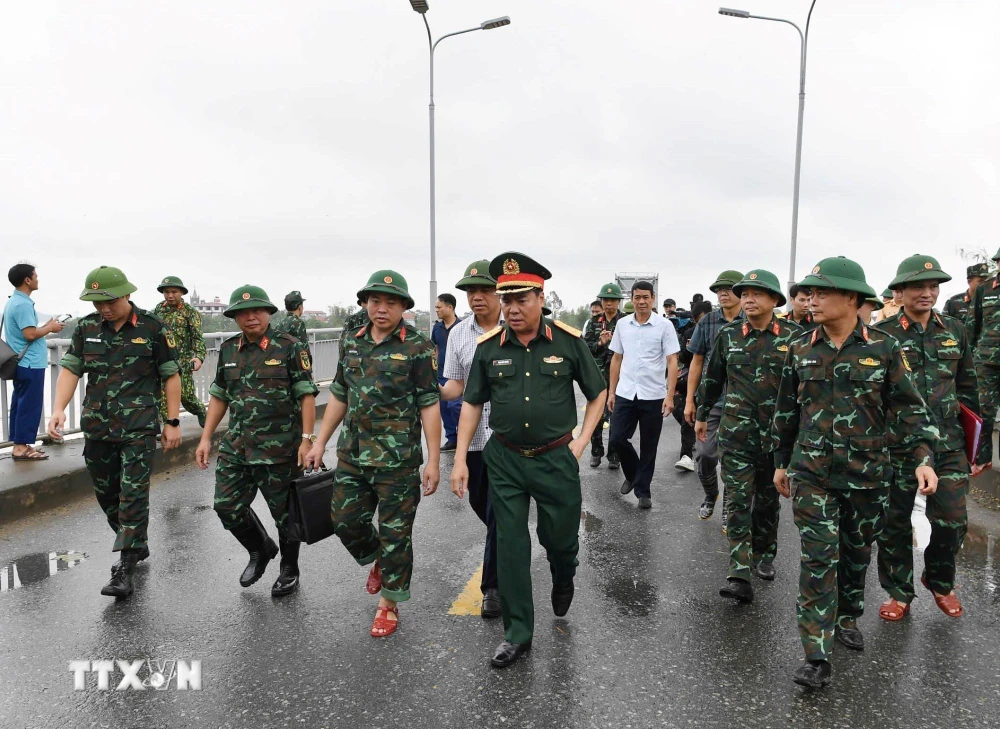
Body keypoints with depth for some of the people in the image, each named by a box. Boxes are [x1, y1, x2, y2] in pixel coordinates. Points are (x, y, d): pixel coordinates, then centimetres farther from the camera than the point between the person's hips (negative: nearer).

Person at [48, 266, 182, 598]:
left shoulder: (152, 328, -5)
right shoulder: (86, 328, 6)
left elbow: (170, 376, -2)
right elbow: (70, 369, 6)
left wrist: (173, 421, -4)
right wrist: (58, 408, -10)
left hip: (139, 427, -5)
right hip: (97, 427, 5)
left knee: (133, 494, -7)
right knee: (106, 493, 14)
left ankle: (125, 568, -2)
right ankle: (137, 545, 34)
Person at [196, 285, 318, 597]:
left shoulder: (290, 348, -9)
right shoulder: (228, 350, 8)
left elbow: (307, 395, -11)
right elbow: (219, 396, 15)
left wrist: (307, 439, -16)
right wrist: (206, 438, 10)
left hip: (280, 448, -5)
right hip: (236, 445, 6)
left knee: (284, 511, 7)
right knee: (228, 506, 8)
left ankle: (289, 570, 29)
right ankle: (261, 550, 35)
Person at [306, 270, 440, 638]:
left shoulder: (417, 346, -9)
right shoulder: (353, 343, 8)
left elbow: (429, 406, -10)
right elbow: (339, 397, 15)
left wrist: (433, 460, -13)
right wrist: (320, 443, 12)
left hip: (398, 460, -5)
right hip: (352, 456, 6)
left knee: (395, 533, 5)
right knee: (345, 519, 13)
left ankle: (389, 604, 24)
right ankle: (377, 561, 43)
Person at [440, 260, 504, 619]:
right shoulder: (458, 333, 5)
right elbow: (456, 384, 8)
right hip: (474, 434, 5)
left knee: (499, 514, -1)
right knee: (479, 503, 19)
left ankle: (493, 587, 15)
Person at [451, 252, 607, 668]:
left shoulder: (568, 341, -8)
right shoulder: (488, 346, -3)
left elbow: (598, 392, 4)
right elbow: (473, 403, 5)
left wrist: (581, 440, -4)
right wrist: (460, 459, 1)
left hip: (556, 459, -1)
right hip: (505, 460, 2)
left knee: (561, 538, 12)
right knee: (510, 548, 7)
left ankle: (563, 581, 49)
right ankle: (517, 634, 23)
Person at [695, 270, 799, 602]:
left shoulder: (793, 335, -3)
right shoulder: (728, 335, 2)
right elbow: (712, 378, 12)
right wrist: (702, 415, 17)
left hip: (777, 434, 0)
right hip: (736, 433, 0)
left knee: (768, 499, 15)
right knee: (738, 501, -4)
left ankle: (763, 555, 35)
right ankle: (740, 575, -5)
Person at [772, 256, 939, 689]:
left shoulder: (883, 348, -4)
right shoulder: (800, 349, 0)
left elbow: (910, 408, -1)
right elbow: (786, 410, 9)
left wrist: (923, 458, -13)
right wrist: (781, 462, 13)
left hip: (867, 474, 0)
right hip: (812, 474, 0)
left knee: (857, 552, 17)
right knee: (818, 559, -5)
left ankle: (846, 616, 41)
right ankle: (817, 657, -1)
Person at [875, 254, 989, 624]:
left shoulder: (955, 330, 8)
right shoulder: (883, 335, -5)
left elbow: (968, 389, 13)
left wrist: (982, 442, 11)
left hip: (948, 444, 3)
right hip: (896, 445, -3)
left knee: (952, 520, 5)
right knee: (894, 523, 7)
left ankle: (940, 581, 33)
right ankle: (898, 592, 25)